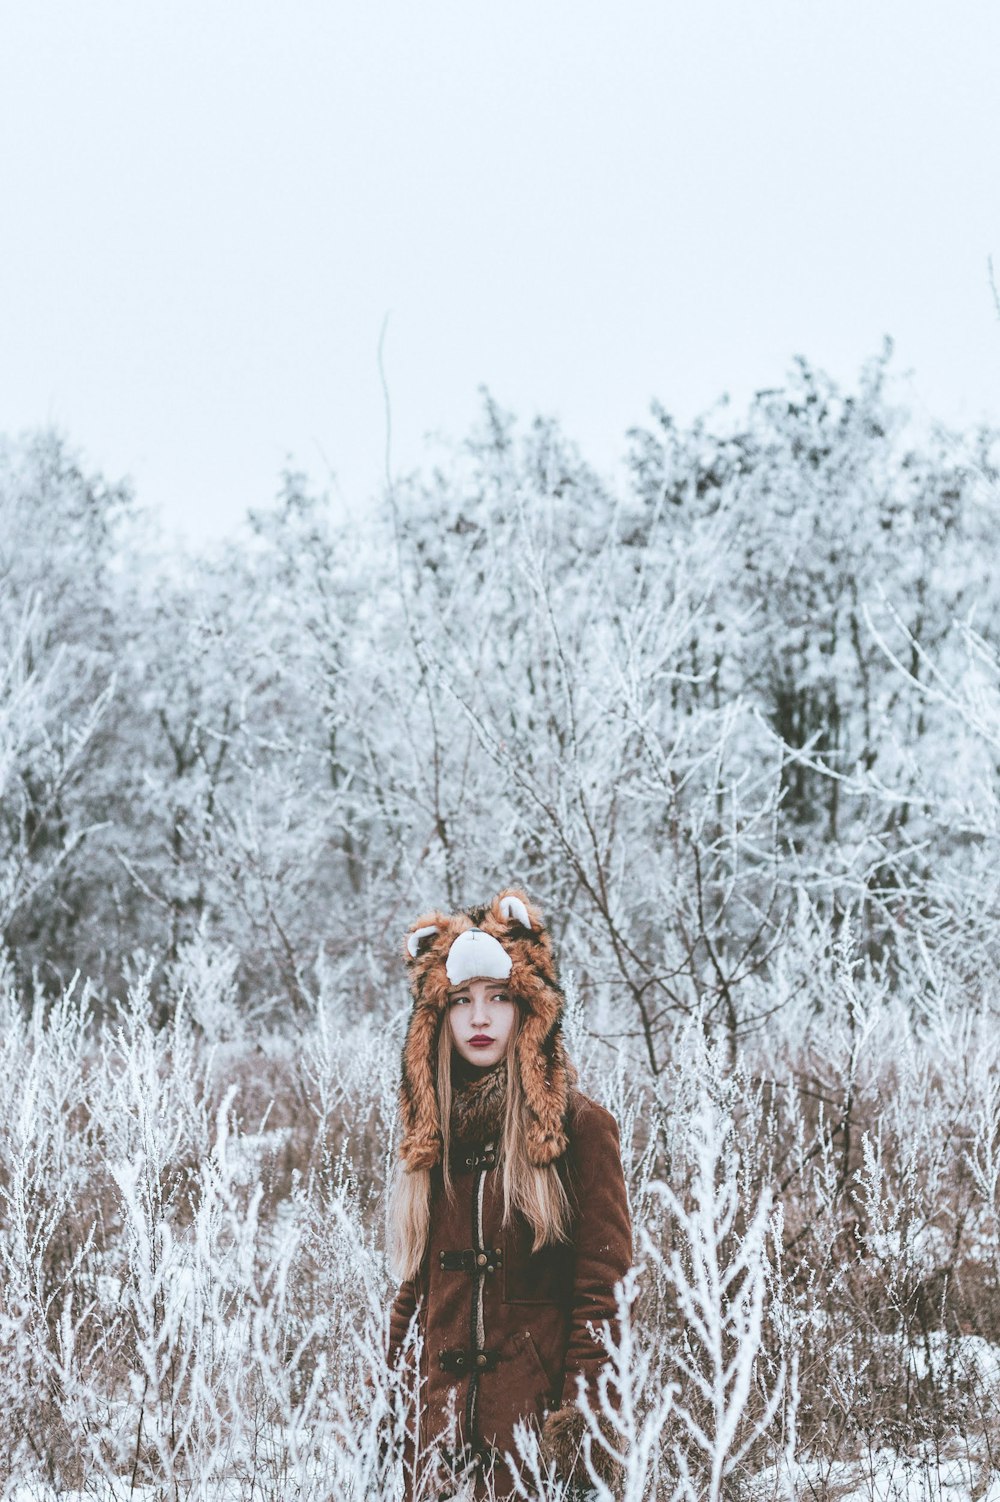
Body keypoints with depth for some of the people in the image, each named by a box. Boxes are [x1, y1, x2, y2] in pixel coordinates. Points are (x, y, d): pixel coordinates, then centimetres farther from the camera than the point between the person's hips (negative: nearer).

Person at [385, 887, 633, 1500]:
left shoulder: (580, 1128, -4)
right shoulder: (432, 1134, 11)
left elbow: (602, 1294, -8)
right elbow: (417, 1286, 14)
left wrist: (578, 1424, -14)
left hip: (535, 1417, -4)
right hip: (442, 1420, 4)